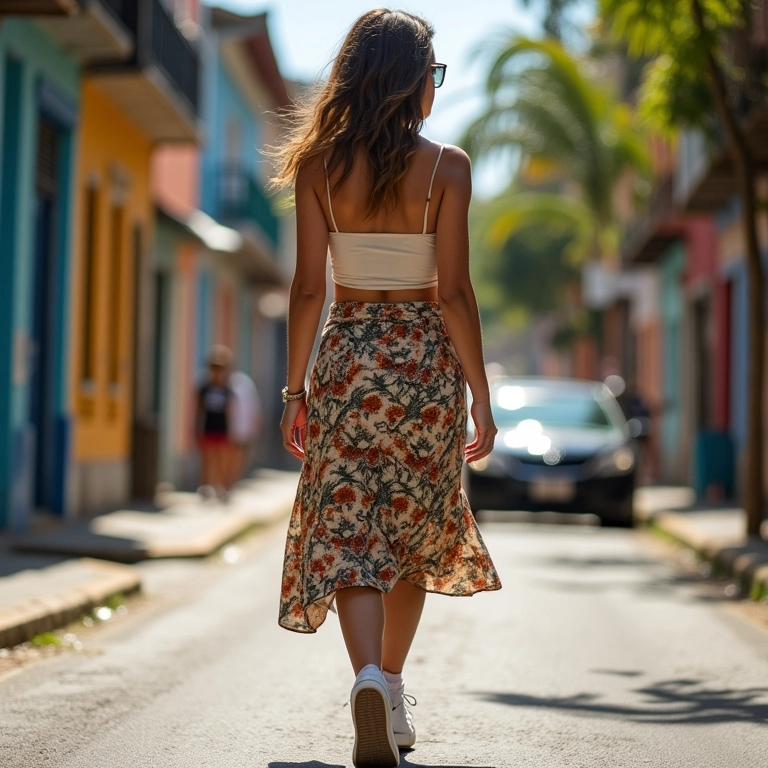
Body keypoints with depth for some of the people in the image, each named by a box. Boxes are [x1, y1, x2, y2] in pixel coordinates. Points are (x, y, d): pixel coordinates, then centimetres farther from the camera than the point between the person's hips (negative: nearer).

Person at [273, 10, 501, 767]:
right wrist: (480, 395, -3)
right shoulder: (446, 166, -7)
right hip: (426, 358, 0)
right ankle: (392, 690, 26)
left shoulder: (319, 166, -1)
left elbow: (308, 288, -2)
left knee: (348, 535, -1)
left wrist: (295, 389, 6)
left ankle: (369, 675, -24)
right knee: (415, 531, 17)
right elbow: (454, 292, -9)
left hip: (346, 355, 1)